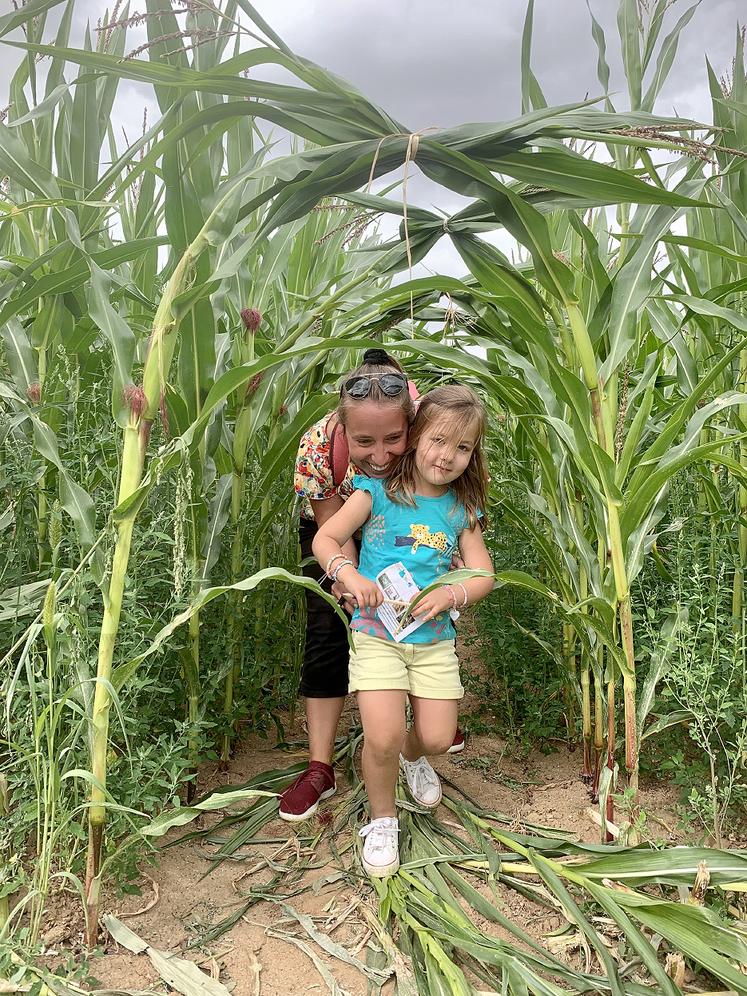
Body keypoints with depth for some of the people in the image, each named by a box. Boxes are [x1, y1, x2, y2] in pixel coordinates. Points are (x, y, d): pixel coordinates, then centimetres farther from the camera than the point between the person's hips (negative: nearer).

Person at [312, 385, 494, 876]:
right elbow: (324, 539, -5)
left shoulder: (461, 509, 5)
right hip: (377, 632, -3)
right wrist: (350, 574, -25)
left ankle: (412, 756, 42)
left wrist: (451, 595, -15)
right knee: (382, 737, -13)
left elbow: (484, 575, 5)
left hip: (434, 637, 3)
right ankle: (382, 820, 18)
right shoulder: (379, 491, -3)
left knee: (437, 738, 2)